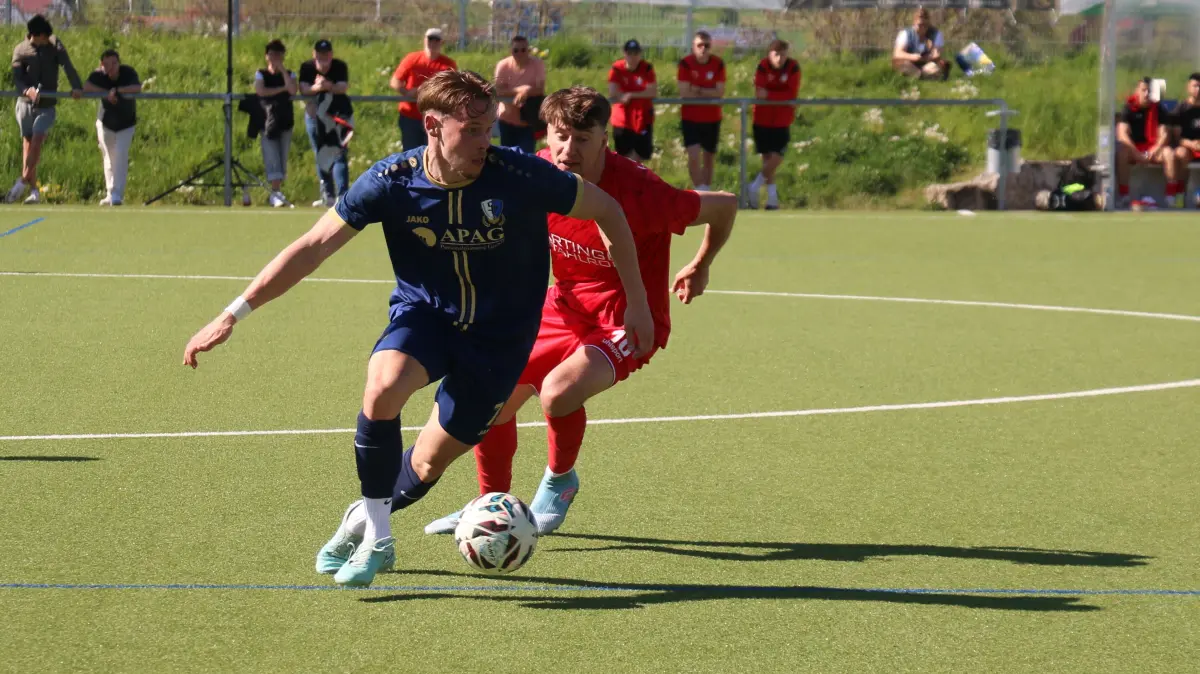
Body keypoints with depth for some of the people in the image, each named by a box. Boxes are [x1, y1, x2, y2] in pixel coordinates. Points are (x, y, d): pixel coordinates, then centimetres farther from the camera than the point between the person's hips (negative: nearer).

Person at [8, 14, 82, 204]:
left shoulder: (55, 45, 1)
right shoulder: (21, 50, -1)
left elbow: (67, 66, -14)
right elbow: (16, 78, -10)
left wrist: (77, 87, -31)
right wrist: (27, 91, -33)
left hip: (46, 106, -1)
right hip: (25, 104, 1)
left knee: (37, 140, -19)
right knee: (27, 144, 3)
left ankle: (23, 181, -15)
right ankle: (34, 190, 9)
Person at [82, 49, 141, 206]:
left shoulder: (128, 72, -21)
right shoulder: (98, 75, -18)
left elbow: (137, 88, -37)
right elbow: (86, 87, -34)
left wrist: (117, 90, -39)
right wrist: (106, 93, -37)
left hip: (126, 124, -2)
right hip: (105, 122, 2)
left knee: (121, 156, -14)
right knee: (109, 158, 7)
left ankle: (117, 195, -17)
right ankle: (110, 194, 20)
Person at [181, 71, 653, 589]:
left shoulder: (520, 176, -22)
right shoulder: (392, 181, -18)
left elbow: (607, 211, -7)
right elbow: (313, 247, -15)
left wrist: (637, 303, -3)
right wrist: (234, 313, -20)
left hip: (498, 336, 0)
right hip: (423, 313, 0)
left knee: (427, 464, 2)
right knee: (382, 386, -32)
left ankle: (367, 519, 37)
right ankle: (374, 538, -14)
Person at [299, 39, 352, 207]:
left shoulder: (340, 67, -12)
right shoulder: (307, 67, -7)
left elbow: (344, 87, -26)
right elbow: (303, 89, -20)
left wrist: (329, 86, -47)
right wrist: (316, 87, -42)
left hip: (338, 113, -3)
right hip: (315, 114, 3)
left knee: (338, 154, -14)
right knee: (321, 156, 9)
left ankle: (342, 195, -20)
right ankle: (327, 195, 17)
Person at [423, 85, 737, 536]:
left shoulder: (637, 191, -28)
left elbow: (725, 206, -13)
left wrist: (699, 268, 2)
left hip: (626, 319, -6)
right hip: (565, 308, 6)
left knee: (558, 391, -30)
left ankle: (559, 482, 2)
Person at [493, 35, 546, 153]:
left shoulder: (537, 64, -13)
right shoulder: (503, 65, -11)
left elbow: (540, 89, -19)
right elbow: (498, 91, -16)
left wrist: (525, 92, -36)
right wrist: (519, 89, -28)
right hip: (508, 119, 2)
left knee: (527, 154, -9)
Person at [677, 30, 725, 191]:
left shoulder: (718, 64, -4)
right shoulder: (686, 63, -11)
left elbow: (720, 92, -9)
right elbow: (684, 93, -16)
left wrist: (699, 91, -17)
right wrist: (710, 94, -10)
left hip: (712, 118, 3)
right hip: (690, 117, -3)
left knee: (709, 158, 12)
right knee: (694, 156, -16)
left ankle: (706, 191, 25)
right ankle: (699, 191, -8)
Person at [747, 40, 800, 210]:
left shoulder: (793, 68, -8)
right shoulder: (763, 67, -10)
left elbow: (792, 94, -15)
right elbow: (759, 94, -17)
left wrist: (769, 95, -19)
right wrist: (782, 97, -21)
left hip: (782, 121, 1)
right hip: (763, 119, -1)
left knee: (776, 158, -6)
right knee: (768, 158, 3)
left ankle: (755, 187, 9)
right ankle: (772, 196, 9)